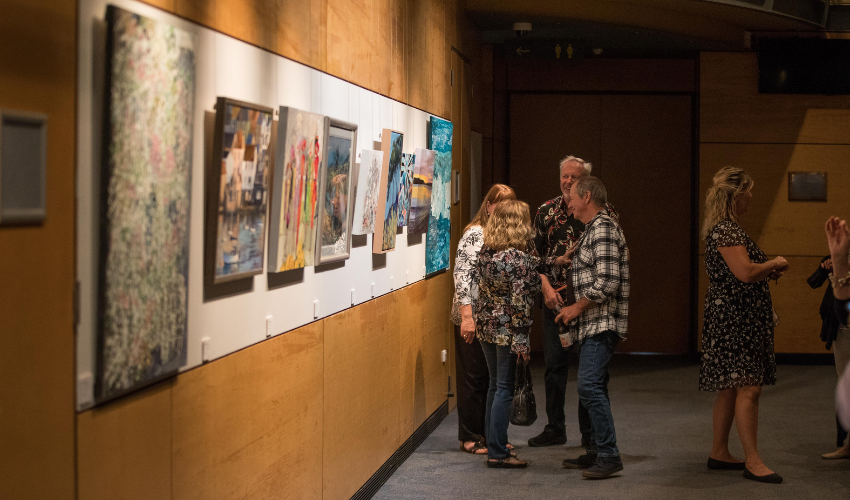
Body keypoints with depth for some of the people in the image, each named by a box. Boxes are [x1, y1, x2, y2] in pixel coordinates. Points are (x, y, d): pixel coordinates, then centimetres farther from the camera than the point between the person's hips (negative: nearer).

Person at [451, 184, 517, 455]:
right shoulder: (475, 234, -12)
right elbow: (462, 275, -17)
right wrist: (467, 316, -23)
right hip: (474, 318, -7)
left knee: (494, 377, 12)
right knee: (473, 377, 1)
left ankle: (488, 434, 21)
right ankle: (470, 437, 11)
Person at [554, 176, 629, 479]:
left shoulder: (603, 229, -13)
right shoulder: (593, 229, 20)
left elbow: (607, 282, -22)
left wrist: (577, 307, -13)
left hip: (602, 324, -11)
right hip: (593, 325, 11)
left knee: (589, 386, -18)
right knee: (593, 388, 13)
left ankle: (609, 456, -17)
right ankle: (597, 452, 19)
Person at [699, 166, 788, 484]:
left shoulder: (723, 228, 18)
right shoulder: (726, 230, -16)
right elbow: (745, 272, -26)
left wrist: (767, 271, 15)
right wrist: (774, 263, -9)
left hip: (735, 318, 11)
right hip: (736, 318, -11)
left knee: (731, 389, 14)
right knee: (749, 388, -11)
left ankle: (719, 453, 21)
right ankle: (752, 461, -11)